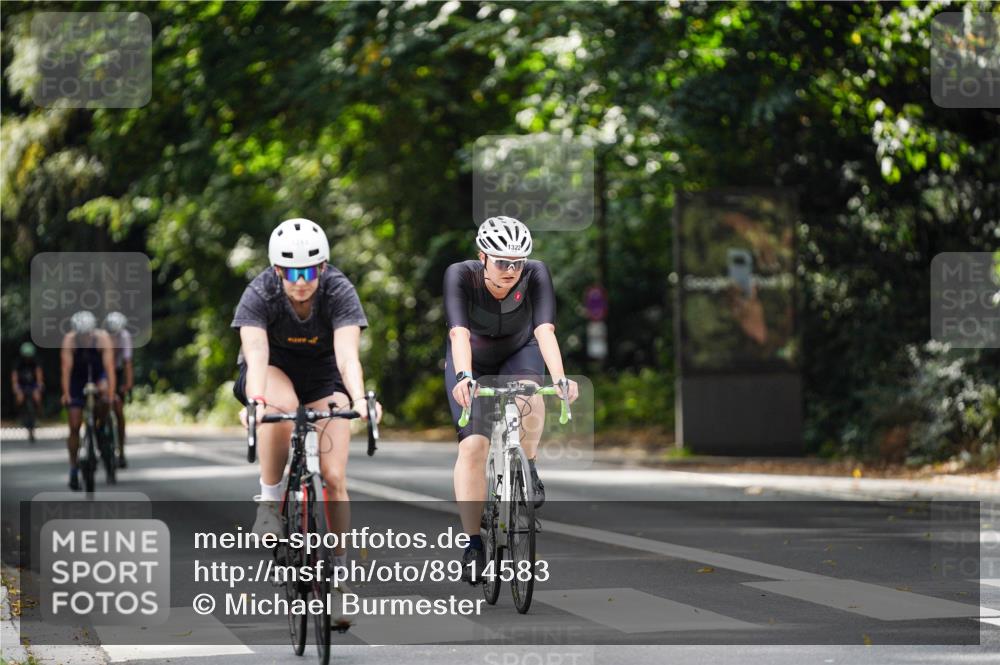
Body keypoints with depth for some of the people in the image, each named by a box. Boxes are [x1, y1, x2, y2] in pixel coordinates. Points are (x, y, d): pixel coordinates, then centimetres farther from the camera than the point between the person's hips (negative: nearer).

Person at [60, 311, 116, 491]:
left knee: (103, 391, -37)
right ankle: (73, 468, 5)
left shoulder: (103, 338, -26)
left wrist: (110, 393, -38)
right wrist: (66, 394, -37)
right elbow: (66, 367, -29)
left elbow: (109, 366, -30)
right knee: (74, 427, -5)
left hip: (98, 376, 0)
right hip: (77, 379, 0)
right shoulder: (69, 340, -25)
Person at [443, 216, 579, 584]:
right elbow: (459, 333, -44)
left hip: (518, 354, 0)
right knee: (472, 445, -15)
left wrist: (560, 379, -56)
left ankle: (527, 469, -8)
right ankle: (472, 543, -7)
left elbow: (545, 330, -41)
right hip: (472, 362, 0)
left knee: (527, 398, -34)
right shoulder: (460, 276, -31)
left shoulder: (536, 275, -29)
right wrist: (463, 377, -61)